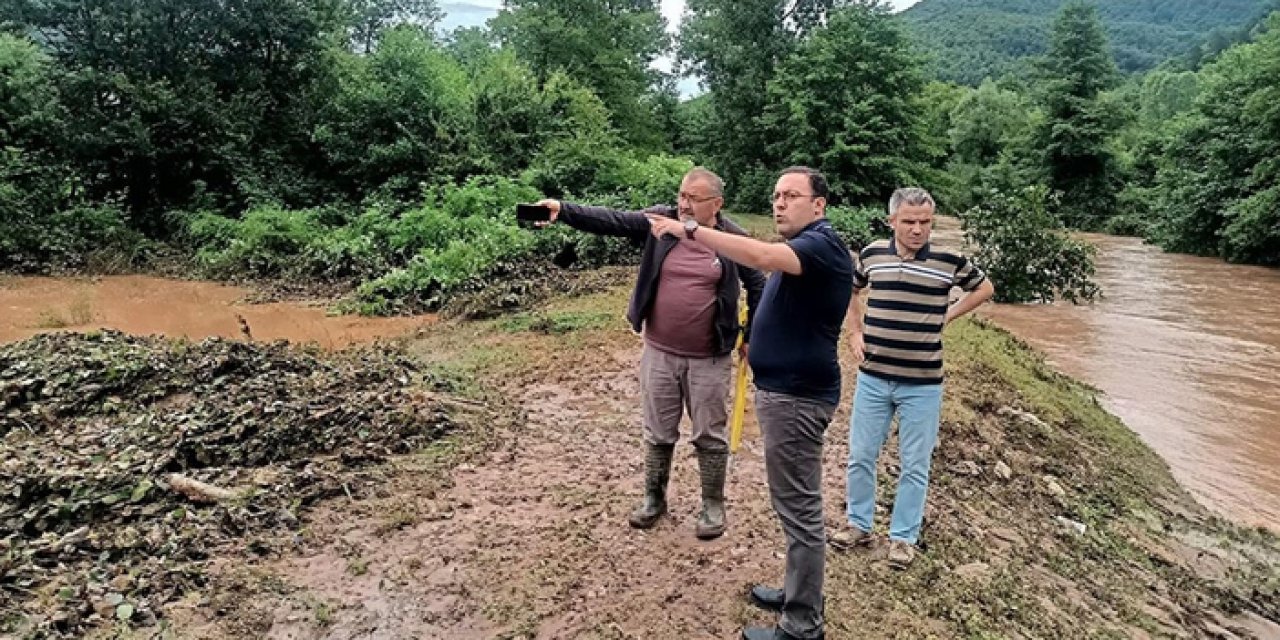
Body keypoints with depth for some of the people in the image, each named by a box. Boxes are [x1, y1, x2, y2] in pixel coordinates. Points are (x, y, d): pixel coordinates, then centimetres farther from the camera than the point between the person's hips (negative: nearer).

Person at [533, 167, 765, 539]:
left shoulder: (733, 239, -6)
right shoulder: (659, 222, -3)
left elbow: (757, 287, 6)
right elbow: (609, 221, -12)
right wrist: (563, 210, -26)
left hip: (709, 359, -2)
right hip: (659, 354, 2)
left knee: (710, 436, 10)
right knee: (658, 433, 15)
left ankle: (713, 506, 30)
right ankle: (654, 498, 35)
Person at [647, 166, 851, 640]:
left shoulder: (821, 243, -17)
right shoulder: (802, 247, 16)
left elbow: (762, 257, -36)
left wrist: (691, 231, -37)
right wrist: (758, 343, 10)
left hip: (797, 394, -11)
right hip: (786, 387, 11)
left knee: (800, 510, 0)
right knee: (798, 504, 20)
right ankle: (801, 592, 36)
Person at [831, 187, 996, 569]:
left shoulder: (949, 261, -7)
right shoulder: (872, 254, -1)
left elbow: (985, 289, 12)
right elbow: (851, 290, 19)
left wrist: (947, 316, 1)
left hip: (922, 384, -2)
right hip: (873, 378, 2)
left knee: (915, 466, 8)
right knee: (860, 456, 10)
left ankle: (904, 537, 24)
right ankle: (859, 525, 28)